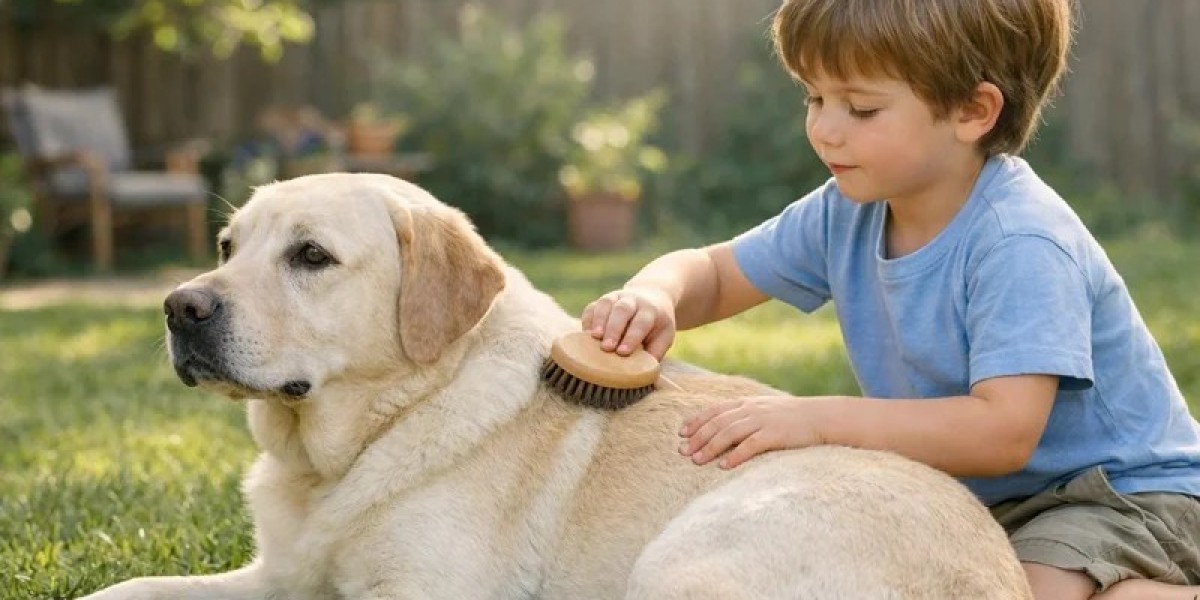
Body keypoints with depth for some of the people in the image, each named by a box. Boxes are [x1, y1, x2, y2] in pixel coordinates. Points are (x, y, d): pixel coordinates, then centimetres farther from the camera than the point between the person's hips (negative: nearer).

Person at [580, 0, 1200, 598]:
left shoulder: (1020, 244, -25)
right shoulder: (846, 214, -2)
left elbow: (1003, 433, -33)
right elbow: (710, 274, 8)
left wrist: (819, 419, -36)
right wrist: (653, 295, -17)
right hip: (980, 504, 8)